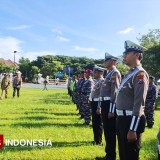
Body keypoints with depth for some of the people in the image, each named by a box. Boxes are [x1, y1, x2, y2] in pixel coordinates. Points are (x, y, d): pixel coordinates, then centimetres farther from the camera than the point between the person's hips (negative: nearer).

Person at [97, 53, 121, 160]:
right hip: (105, 104, 10)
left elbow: (115, 92, -19)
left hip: (110, 105, -10)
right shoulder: (109, 73, 17)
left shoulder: (115, 73, -12)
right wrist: (100, 107, 20)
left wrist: (111, 110, -22)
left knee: (111, 131, 1)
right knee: (107, 130, 17)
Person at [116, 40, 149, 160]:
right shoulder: (129, 73, 13)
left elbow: (139, 103, -22)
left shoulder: (140, 74, -16)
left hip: (131, 121, -9)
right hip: (123, 119, 9)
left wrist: (133, 130, -23)